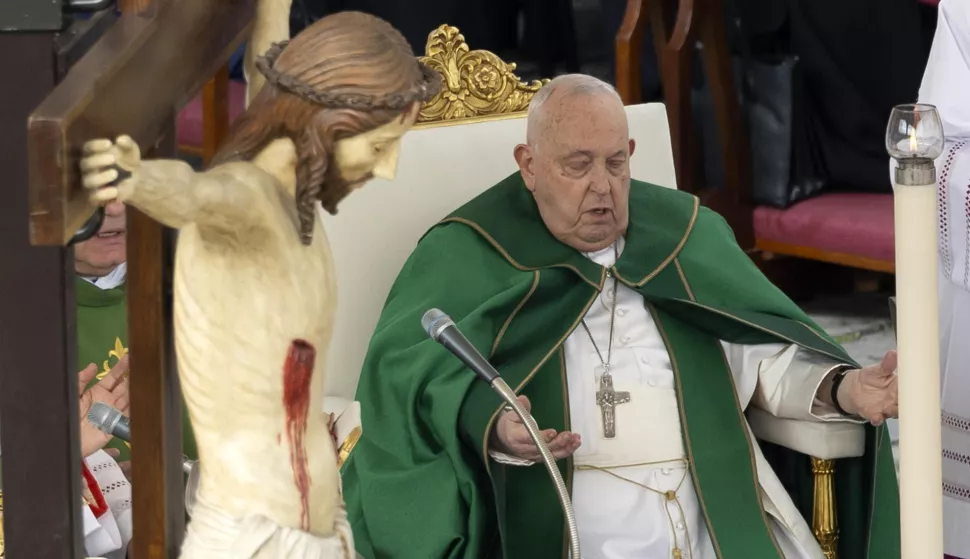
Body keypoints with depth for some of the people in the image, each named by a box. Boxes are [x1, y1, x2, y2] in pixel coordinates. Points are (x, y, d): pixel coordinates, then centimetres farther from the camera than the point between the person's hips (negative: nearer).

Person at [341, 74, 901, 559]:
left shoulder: (686, 234, 20)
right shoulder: (469, 256, 8)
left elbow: (766, 354, 19)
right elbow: (411, 373, -5)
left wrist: (843, 390, -1)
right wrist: (492, 427, -25)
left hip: (720, 507, 4)